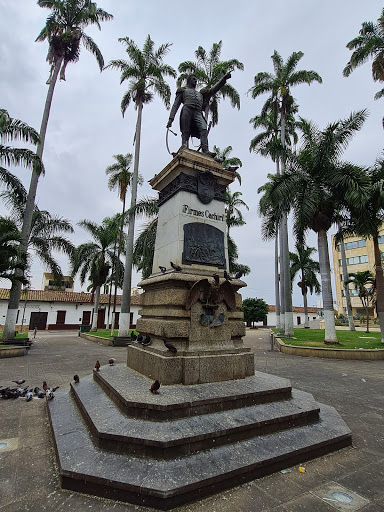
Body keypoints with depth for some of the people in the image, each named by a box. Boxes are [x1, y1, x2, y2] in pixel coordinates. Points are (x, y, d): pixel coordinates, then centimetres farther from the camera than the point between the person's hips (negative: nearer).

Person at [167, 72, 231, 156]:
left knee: (203, 129, -25)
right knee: (186, 132, -18)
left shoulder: (200, 93, 40)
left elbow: (213, 89, 34)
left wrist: (224, 78, 24)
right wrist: (171, 118, 4)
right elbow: (175, 105, 19)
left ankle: (206, 151, -42)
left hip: (198, 113, 2)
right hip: (187, 110, -1)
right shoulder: (183, 91, 30)